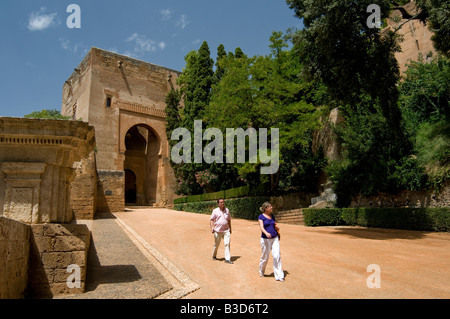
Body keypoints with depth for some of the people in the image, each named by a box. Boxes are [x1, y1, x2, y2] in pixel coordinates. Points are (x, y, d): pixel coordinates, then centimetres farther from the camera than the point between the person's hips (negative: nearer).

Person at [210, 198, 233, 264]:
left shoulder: (227, 210, 9)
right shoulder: (215, 211, 0)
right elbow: (211, 220, -2)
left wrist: (230, 229, 17)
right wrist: (212, 227, -17)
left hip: (226, 230, 2)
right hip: (218, 230, -2)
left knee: (227, 243, -8)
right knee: (216, 244, 9)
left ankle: (227, 259, -6)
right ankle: (214, 256, 32)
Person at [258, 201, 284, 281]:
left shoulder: (272, 216, 12)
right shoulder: (261, 217, -5)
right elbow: (261, 227, -20)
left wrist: (277, 227, 3)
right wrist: (266, 233, -37)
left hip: (275, 238, 4)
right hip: (265, 239, -4)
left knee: (277, 256, -5)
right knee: (265, 257, 6)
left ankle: (279, 276, 1)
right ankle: (261, 271, 32)